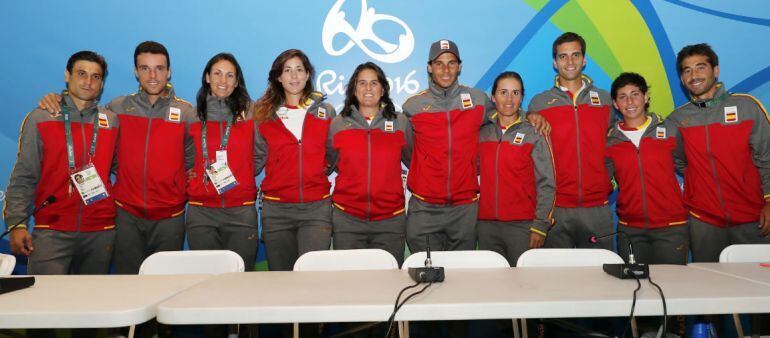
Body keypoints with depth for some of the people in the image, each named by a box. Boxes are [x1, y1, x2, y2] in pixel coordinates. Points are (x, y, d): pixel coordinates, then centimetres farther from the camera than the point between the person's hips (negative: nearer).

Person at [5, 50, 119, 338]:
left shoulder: (112, 122, 9)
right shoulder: (40, 119, 4)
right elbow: (23, 178, 3)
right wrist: (16, 223, -5)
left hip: (100, 231, 2)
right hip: (52, 230, -2)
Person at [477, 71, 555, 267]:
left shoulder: (534, 133, -1)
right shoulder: (482, 133, 10)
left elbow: (546, 185, -3)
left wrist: (540, 226, -9)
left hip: (522, 225, -3)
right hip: (486, 225, 3)